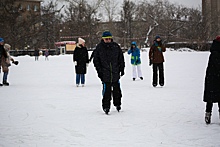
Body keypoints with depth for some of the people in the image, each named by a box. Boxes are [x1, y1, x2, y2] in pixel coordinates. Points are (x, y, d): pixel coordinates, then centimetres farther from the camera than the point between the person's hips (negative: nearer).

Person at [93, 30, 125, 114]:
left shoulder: (116, 46, 3)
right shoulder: (99, 47, -2)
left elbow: (121, 58, 12)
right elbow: (96, 60, 3)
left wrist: (122, 69, 7)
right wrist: (99, 71, -3)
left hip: (115, 73, 2)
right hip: (105, 74, -2)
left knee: (117, 90, 11)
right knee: (107, 91, -5)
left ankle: (117, 104, 28)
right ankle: (106, 107, 4)